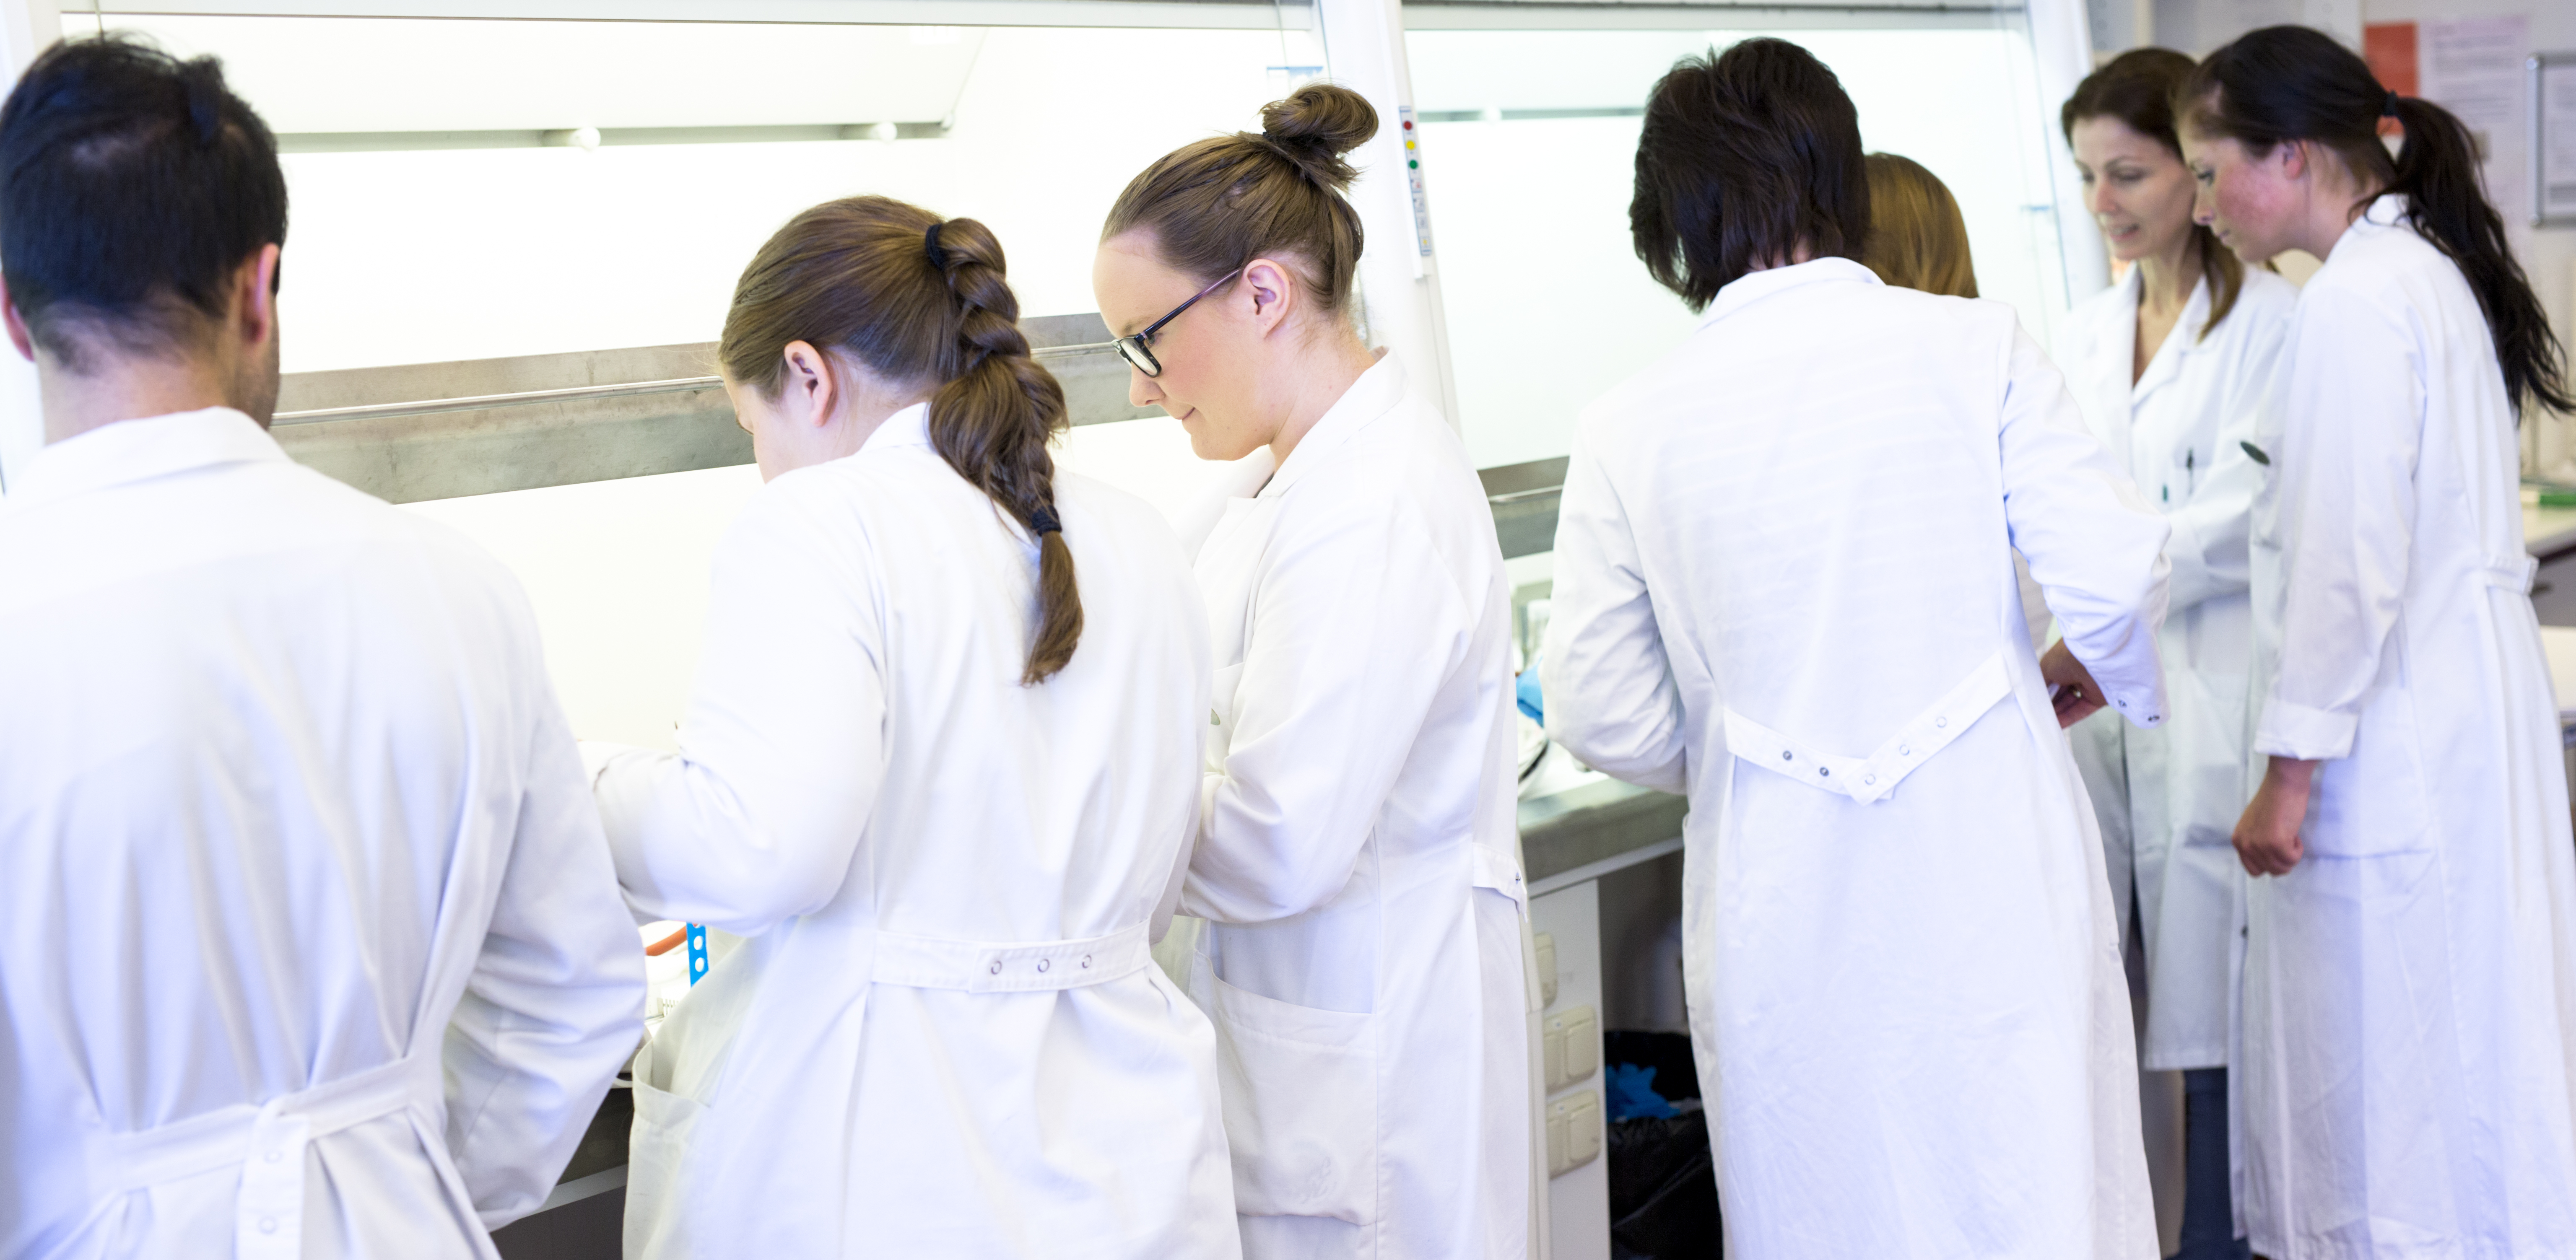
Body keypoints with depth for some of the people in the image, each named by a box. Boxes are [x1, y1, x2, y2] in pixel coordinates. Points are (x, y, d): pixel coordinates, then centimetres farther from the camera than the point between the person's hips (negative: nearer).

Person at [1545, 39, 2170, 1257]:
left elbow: (1607, 721, -1)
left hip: (1784, 917, 1)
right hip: (1989, 875, -1)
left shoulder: (1626, 427, -3)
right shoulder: (1973, 346, -6)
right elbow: (2116, 573, -9)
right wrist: (2105, 671, 13)